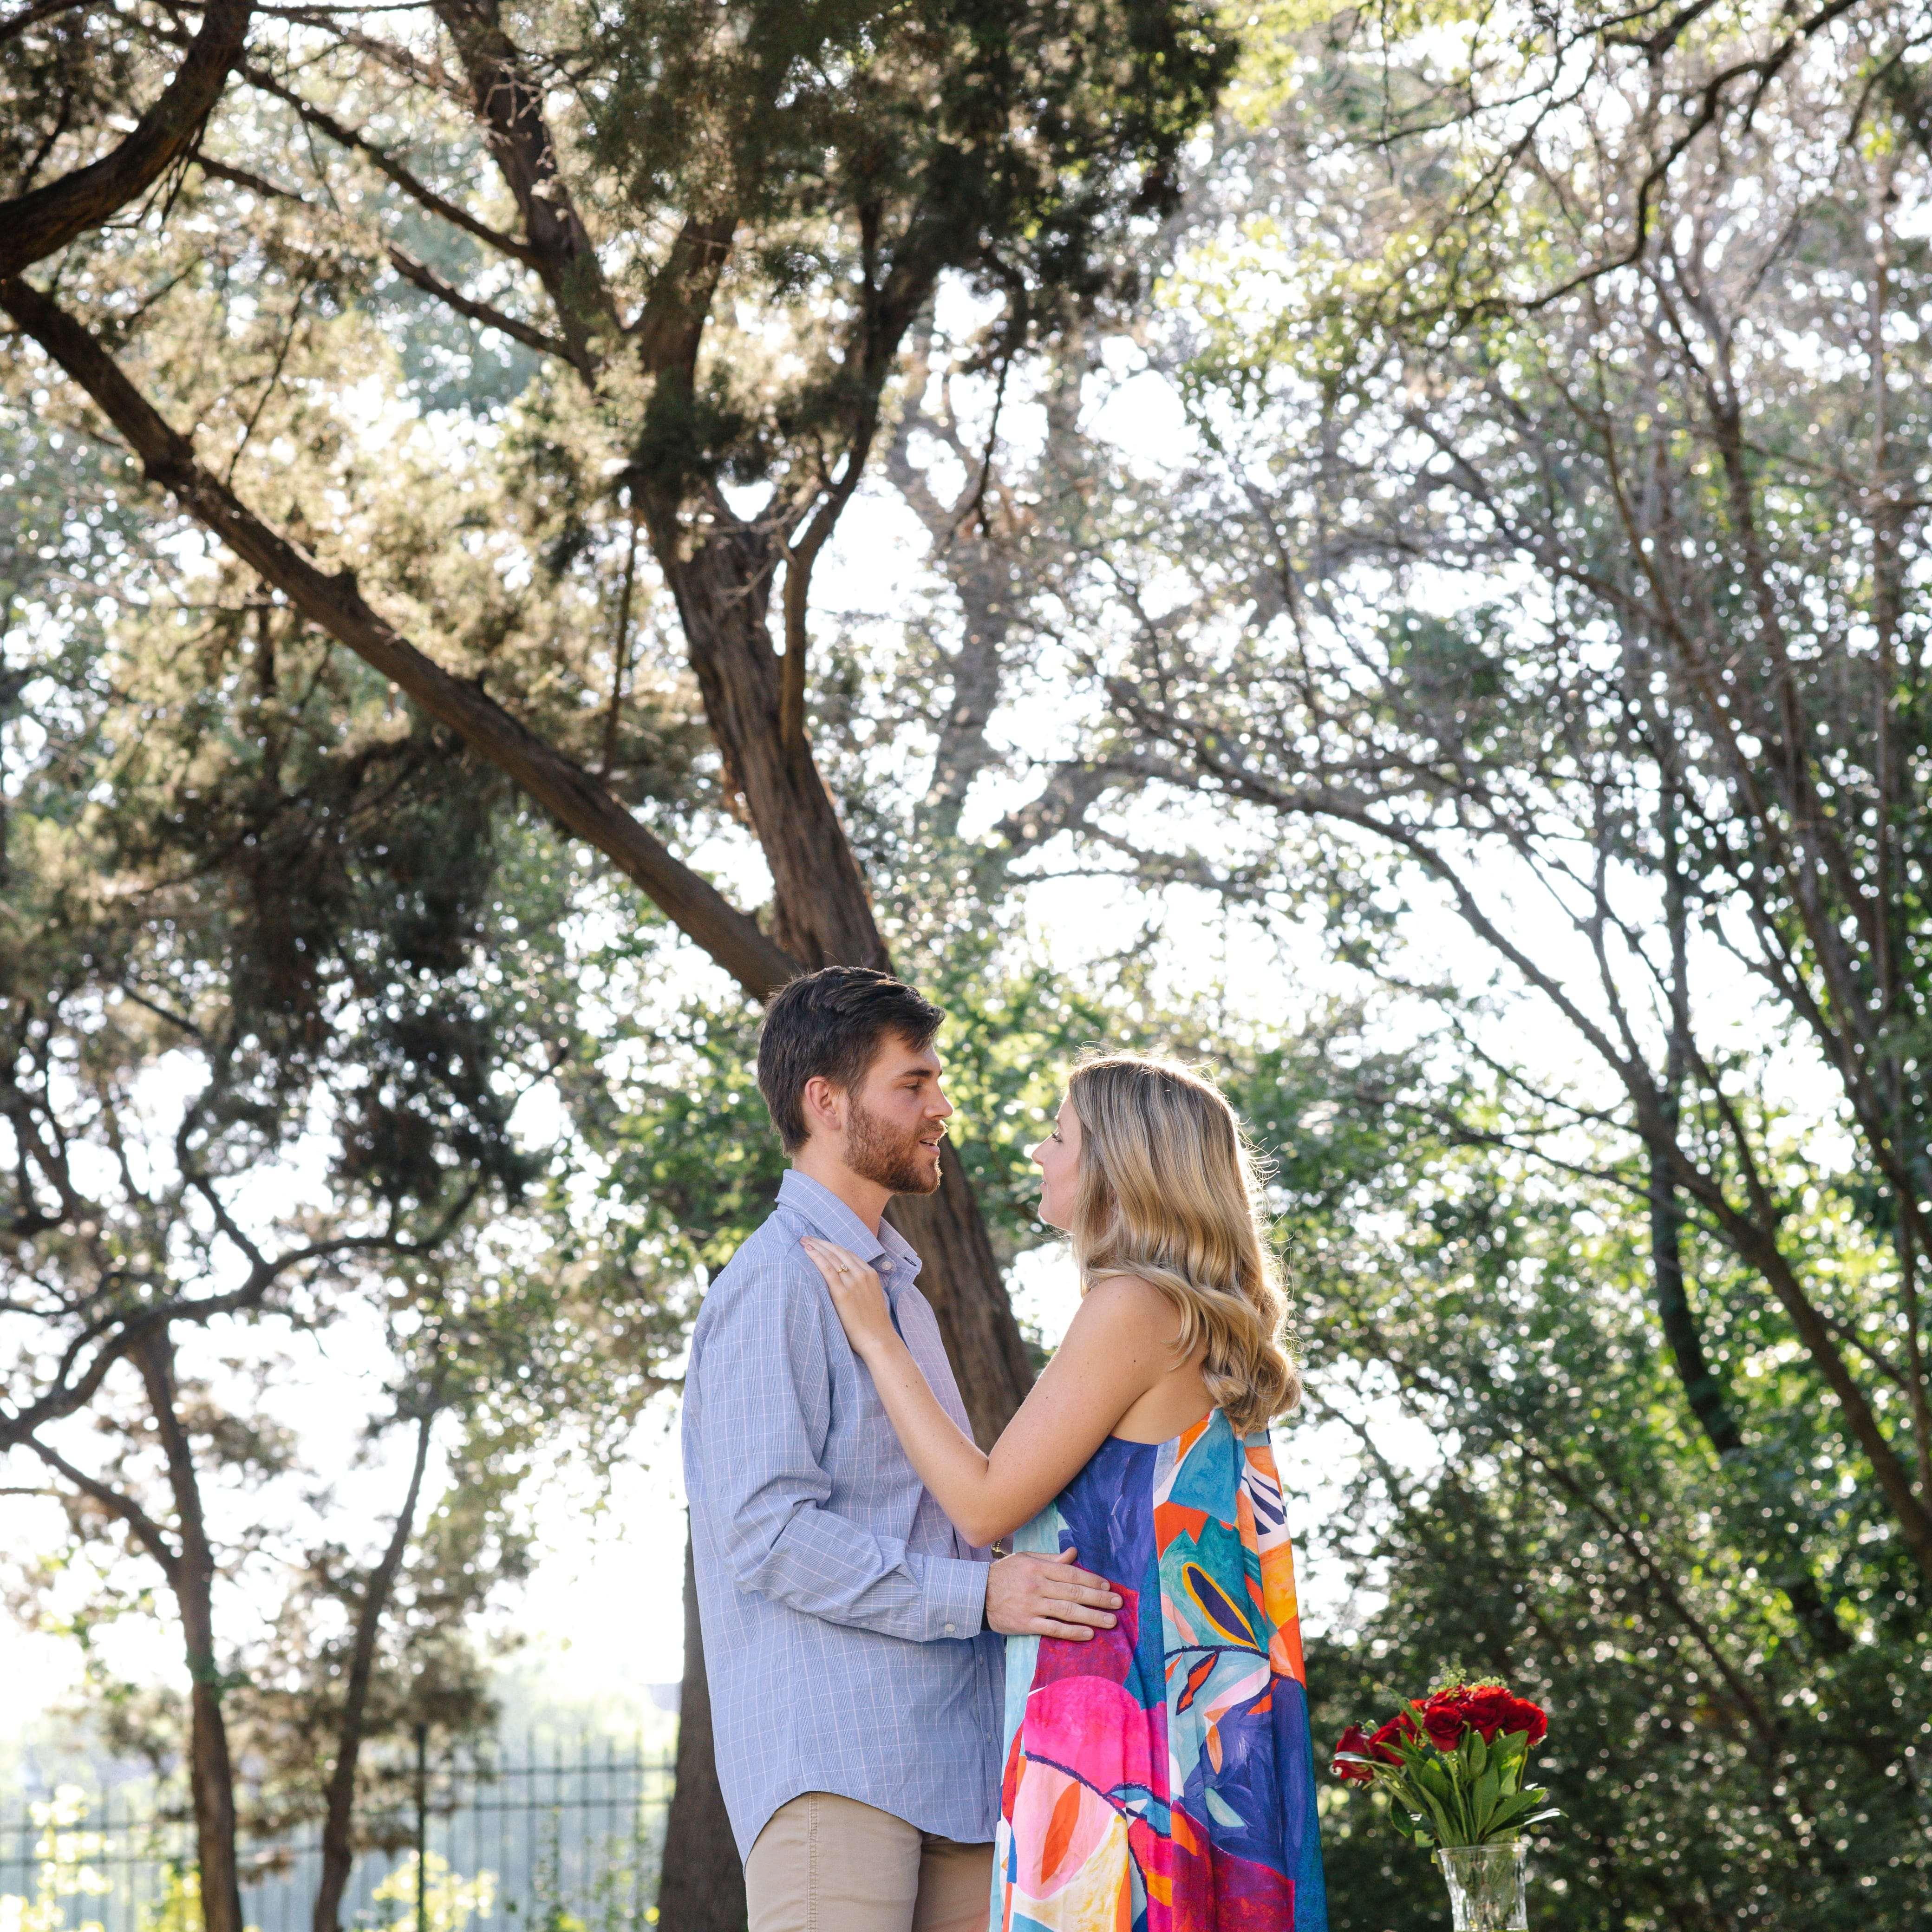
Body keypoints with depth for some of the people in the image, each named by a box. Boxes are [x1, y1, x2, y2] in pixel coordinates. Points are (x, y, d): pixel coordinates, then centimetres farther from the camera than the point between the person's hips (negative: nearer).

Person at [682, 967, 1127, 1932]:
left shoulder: (895, 1286, 25)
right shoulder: (776, 1280, -6)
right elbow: (767, 1532, -16)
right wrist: (976, 1593, -20)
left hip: (948, 1752, 9)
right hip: (833, 1761, -9)